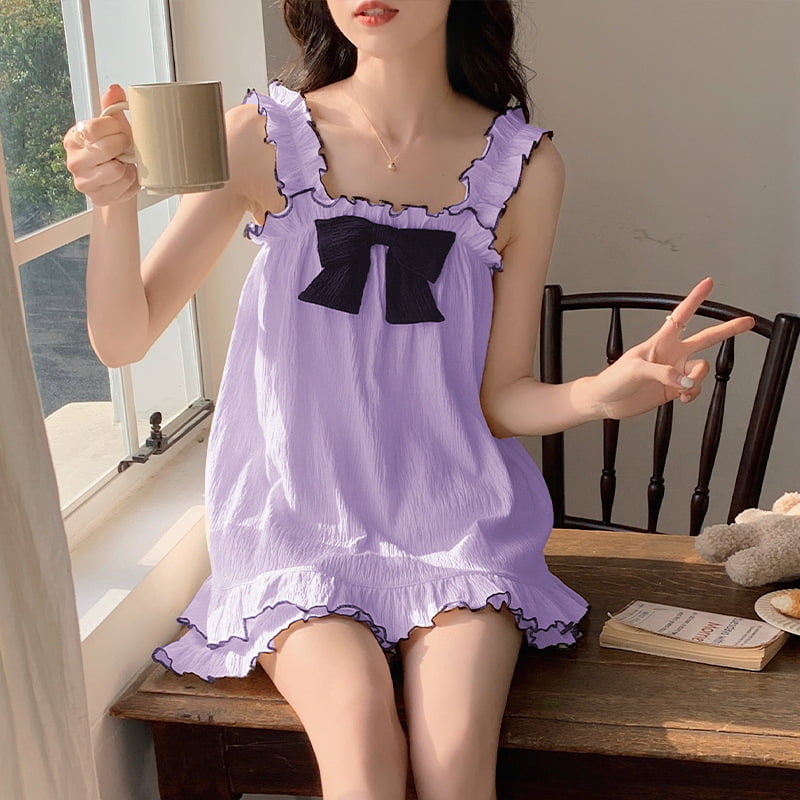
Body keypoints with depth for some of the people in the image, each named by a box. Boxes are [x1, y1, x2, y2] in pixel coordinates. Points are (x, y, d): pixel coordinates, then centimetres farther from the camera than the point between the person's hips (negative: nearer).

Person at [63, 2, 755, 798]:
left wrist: (601, 393, -19)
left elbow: (500, 400, 2)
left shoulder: (523, 167, -2)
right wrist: (114, 203, -21)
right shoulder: (261, 136, -4)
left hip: (455, 517, 1)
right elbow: (122, 340, -2)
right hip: (298, 522, 0)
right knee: (359, 732, -25)